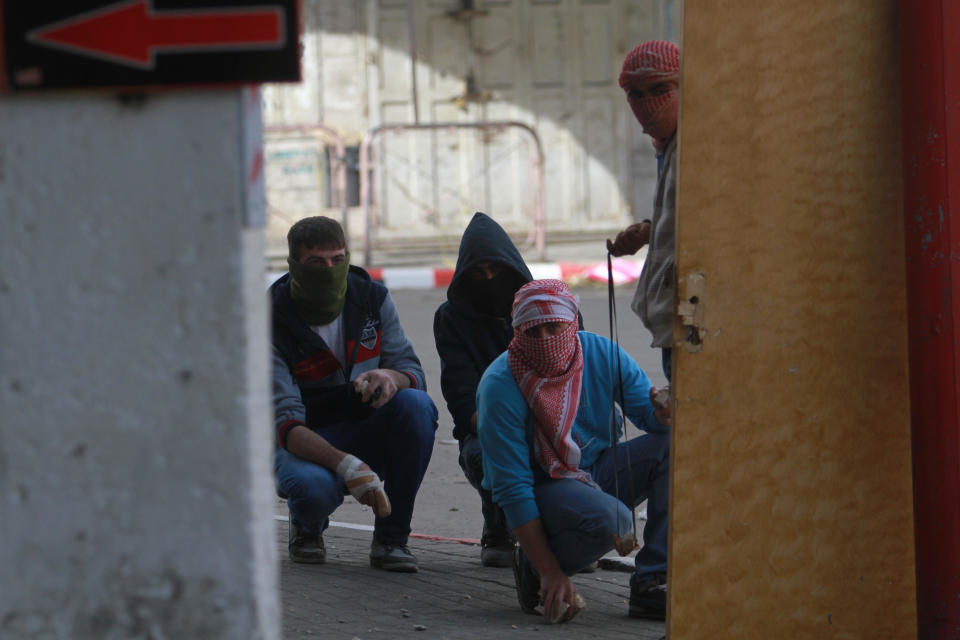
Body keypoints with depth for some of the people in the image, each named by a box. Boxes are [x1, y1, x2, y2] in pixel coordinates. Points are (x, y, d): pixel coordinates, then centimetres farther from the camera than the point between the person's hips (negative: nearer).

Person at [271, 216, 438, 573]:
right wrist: (344, 464, -43)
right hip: (305, 443, -4)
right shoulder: (272, 324, -18)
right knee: (313, 486, -39)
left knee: (416, 405, -28)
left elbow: (413, 372, -7)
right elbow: (285, 422, -25)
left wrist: (391, 378, -34)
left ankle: (391, 539, -16)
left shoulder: (372, 299, -5)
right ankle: (306, 528, 2)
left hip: (366, 436, 4)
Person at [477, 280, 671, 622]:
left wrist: (663, 414, -31)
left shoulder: (601, 354, -8)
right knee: (608, 518, -36)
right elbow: (511, 490, -23)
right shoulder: (500, 387, -22)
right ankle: (534, 568, -5)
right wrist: (550, 573, -27)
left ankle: (652, 583, -17)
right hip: (541, 488, -6)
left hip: (597, 472, 6)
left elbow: (648, 414, -2)